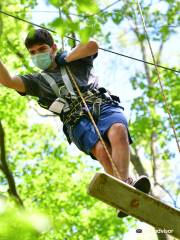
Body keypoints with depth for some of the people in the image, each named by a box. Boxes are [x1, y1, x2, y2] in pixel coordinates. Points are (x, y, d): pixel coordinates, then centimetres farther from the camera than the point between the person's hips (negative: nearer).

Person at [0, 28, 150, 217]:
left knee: (118, 131, -36)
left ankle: (123, 186, -55)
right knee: (101, 150, -33)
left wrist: (65, 58, 14)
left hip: (103, 105, 0)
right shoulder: (37, 81, 28)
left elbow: (92, 45, 8)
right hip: (77, 120, 1)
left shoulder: (74, 61, 28)